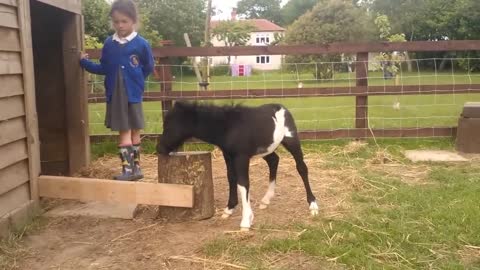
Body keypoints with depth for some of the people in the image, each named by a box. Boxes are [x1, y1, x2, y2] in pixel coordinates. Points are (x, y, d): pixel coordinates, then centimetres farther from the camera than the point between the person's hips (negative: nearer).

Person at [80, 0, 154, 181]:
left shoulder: (141, 44, -7)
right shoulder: (109, 44, 3)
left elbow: (148, 68, 4)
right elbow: (104, 69, 10)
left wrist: (135, 80, 1)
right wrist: (85, 63, 3)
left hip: (133, 95, -2)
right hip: (114, 95, 3)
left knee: (134, 131, 9)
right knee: (124, 131, 5)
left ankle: (134, 168, 19)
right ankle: (129, 168, 7)